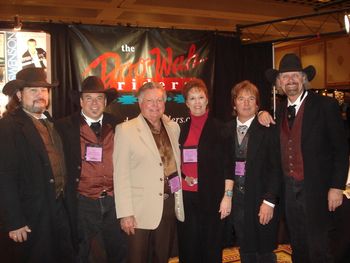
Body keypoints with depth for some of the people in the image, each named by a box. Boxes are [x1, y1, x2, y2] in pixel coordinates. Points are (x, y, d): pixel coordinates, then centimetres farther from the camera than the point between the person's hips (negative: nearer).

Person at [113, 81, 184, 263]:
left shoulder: (173, 127, 8)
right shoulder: (126, 130, -8)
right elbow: (121, 175, -11)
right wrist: (125, 213, -14)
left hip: (170, 205, 5)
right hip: (141, 209, -5)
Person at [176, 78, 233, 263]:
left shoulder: (219, 128, -2)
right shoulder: (182, 129, 9)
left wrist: (227, 195, -12)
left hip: (211, 196, -3)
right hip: (186, 196, 3)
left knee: (211, 247, 7)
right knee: (188, 246, 9)